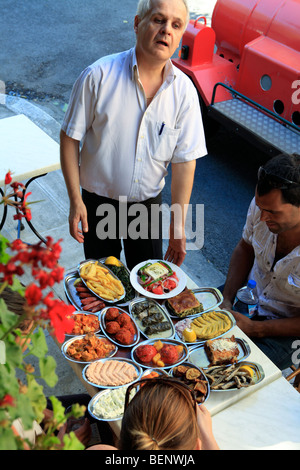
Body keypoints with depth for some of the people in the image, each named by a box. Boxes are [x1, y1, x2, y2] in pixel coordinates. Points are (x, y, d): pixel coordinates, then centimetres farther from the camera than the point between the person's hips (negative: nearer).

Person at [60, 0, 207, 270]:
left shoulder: (184, 91, -10)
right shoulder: (99, 75, -16)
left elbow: (185, 161, -8)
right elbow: (70, 137, -9)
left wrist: (178, 226, -9)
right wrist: (75, 200, -11)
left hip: (148, 204, 2)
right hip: (99, 202, -1)